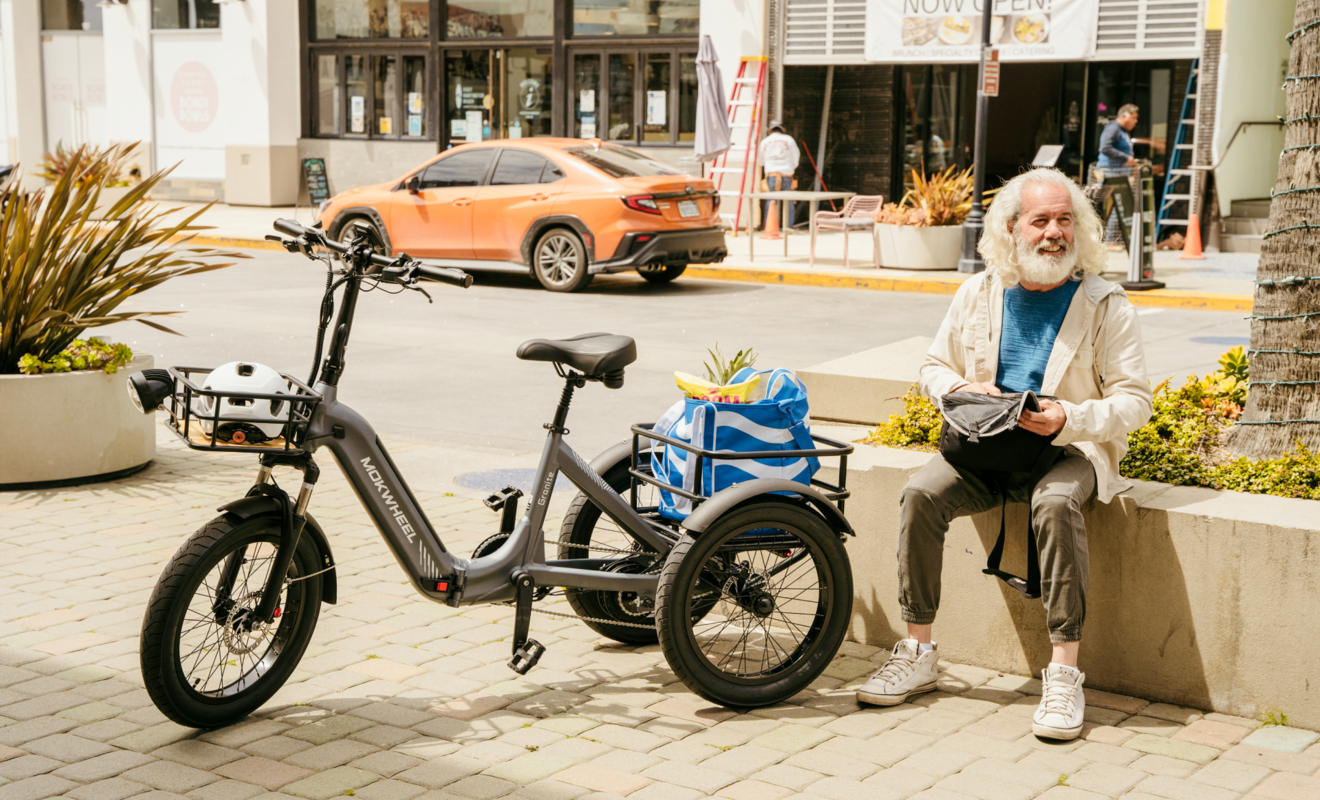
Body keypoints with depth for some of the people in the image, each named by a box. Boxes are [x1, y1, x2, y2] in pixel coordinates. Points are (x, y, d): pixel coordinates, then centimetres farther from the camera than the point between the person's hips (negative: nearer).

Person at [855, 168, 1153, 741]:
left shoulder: (1105, 304, -2)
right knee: (921, 493, -24)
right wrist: (960, 389, -7)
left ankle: (1064, 672, -29)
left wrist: (1068, 419, -23)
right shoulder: (979, 293, 8)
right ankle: (918, 654, -11)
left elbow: (1134, 401, -5)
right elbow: (933, 367, 17)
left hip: (1069, 448, -3)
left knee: (1055, 504, -37)